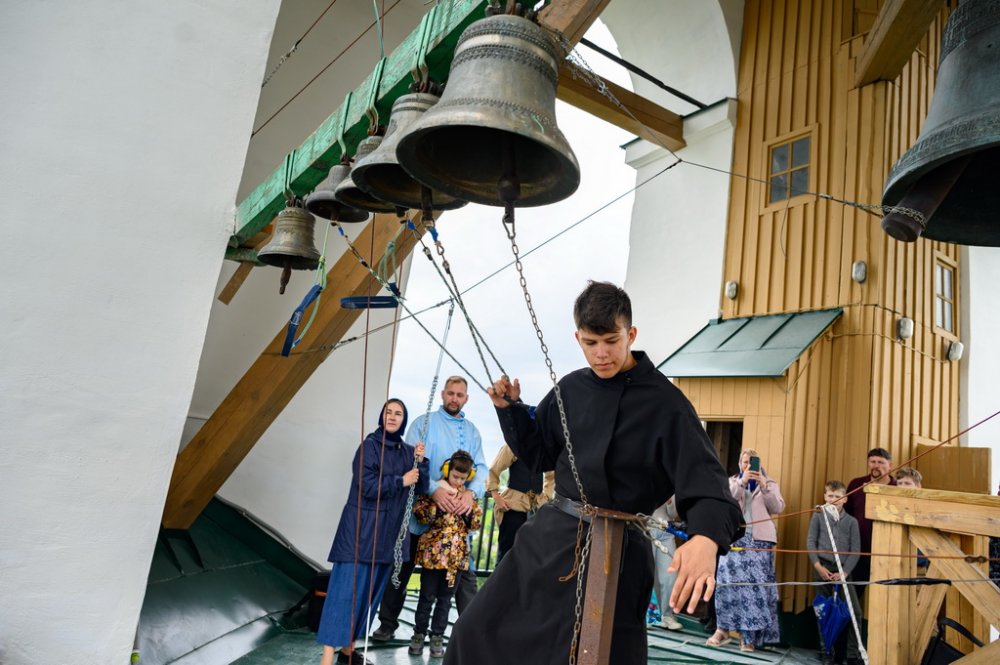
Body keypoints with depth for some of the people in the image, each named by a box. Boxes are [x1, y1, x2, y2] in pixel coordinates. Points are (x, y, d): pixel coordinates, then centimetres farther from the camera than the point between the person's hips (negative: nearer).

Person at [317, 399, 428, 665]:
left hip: (387, 531, 6)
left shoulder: (407, 451, 9)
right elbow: (368, 486, -18)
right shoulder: (369, 446, -9)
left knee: (370, 590, 12)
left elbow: (421, 488, 7)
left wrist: (420, 462, -7)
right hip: (361, 527, -6)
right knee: (346, 588, -8)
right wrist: (401, 481, -12)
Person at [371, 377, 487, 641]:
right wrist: (434, 489, -26)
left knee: (464, 571, 4)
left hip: (457, 515, 2)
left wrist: (472, 493, -19)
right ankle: (388, 624, 25)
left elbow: (480, 467, 2)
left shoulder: (472, 431, 10)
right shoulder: (424, 423, 0)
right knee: (402, 569, 10)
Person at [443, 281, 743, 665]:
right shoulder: (570, 389, 5)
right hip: (549, 535, 6)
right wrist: (511, 409, 1)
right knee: (476, 633, 11)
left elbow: (703, 478, -21)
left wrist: (706, 538, -41)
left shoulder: (664, 403, -12)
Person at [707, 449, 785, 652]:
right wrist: (741, 482, -15)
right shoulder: (732, 481, 17)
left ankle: (749, 636, -2)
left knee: (756, 585, -6)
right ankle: (723, 629, -1)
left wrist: (764, 487, -15)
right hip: (735, 537, 1)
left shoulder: (769, 483, 14)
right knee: (728, 580, -9)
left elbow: (778, 508, -1)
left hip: (760, 539, -1)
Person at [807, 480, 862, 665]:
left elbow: (855, 550, 1)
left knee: (855, 611, -5)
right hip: (823, 568, 0)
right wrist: (818, 566, -8)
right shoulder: (818, 516, 4)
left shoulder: (851, 521, 4)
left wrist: (844, 572, -8)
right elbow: (811, 542, 2)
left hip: (843, 570, 0)